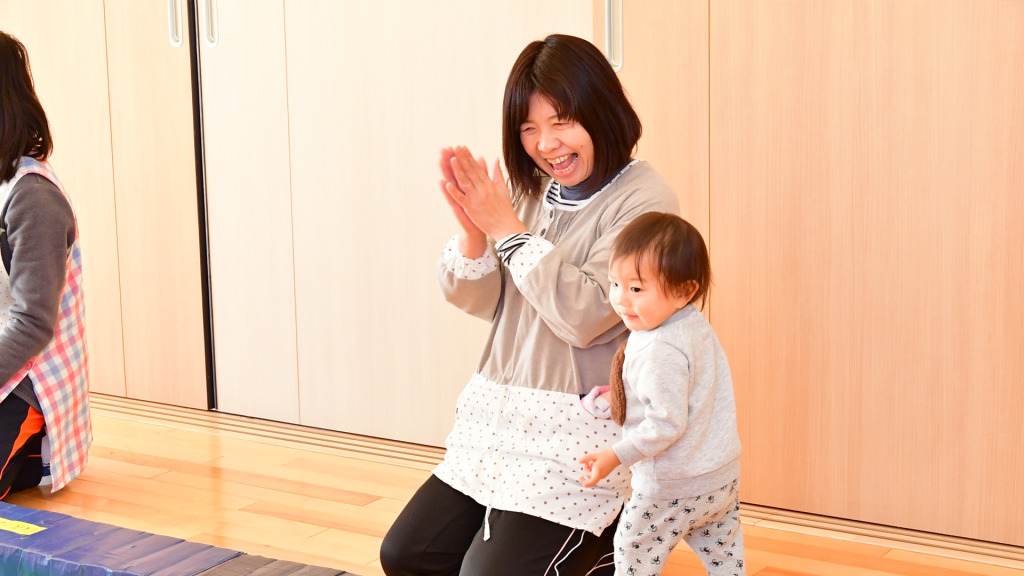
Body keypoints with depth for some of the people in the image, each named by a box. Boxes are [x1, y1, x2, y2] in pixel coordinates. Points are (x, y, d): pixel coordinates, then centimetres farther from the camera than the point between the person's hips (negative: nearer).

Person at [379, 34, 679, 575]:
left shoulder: (643, 200, -12)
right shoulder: (528, 189, 4)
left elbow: (585, 316, -22)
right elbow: (478, 300, 6)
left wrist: (508, 227, -19)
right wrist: (472, 229, -14)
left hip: (578, 429, -7)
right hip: (498, 413, 7)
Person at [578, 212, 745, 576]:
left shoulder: (660, 351, -29)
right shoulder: (696, 325, 0)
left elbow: (667, 423, -29)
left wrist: (616, 456, -24)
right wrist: (624, 394, 11)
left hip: (673, 486, -9)